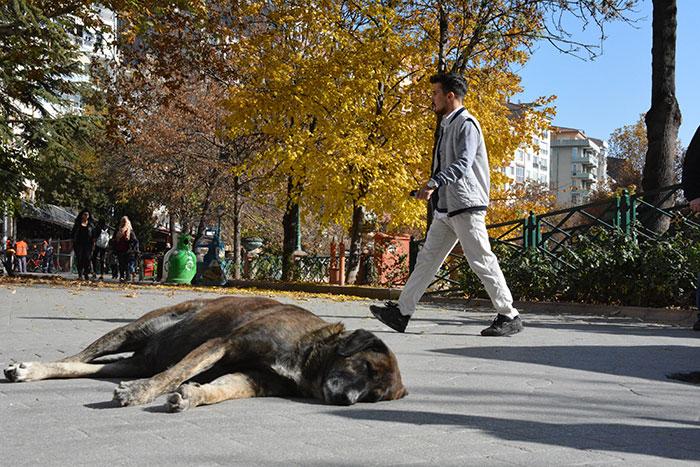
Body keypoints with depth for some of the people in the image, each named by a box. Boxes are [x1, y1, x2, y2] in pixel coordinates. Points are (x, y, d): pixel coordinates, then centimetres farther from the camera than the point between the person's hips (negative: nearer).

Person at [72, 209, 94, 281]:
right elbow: (73, 234, 11)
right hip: (78, 244, 0)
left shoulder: (90, 225, 11)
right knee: (79, 259, -5)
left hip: (87, 244, 0)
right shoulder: (77, 224, 10)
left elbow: (92, 235, 11)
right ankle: (80, 275, -4)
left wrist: (93, 245, 4)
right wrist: (72, 243, 4)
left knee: (87, 258, -13)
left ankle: (86, 274, -5)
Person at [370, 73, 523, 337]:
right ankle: (402, 312, 8)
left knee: (482, 262, -6)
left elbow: (463, 164, -26)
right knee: (427, 259, 7)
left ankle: (509, 317, 3)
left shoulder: (466, 124, -10)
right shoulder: (448, 125, 20)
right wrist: (433, 189, 24)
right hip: (446, 208, 9)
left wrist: (434, 183, -38)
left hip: (466, 206, -9)